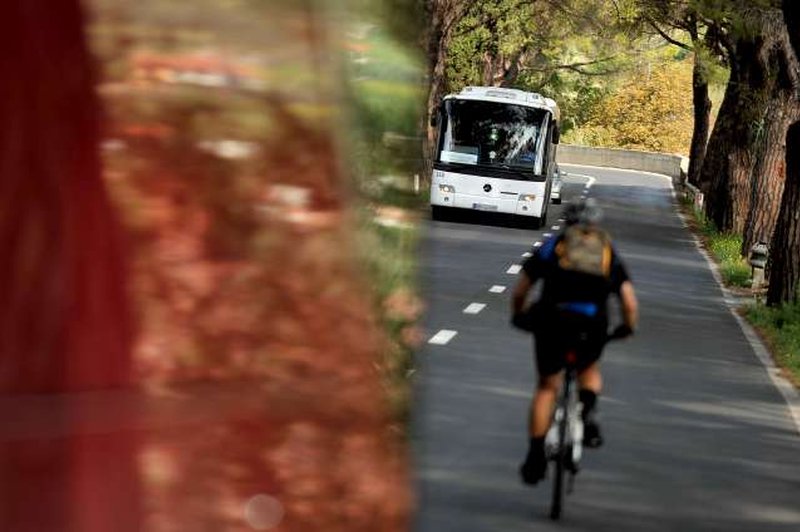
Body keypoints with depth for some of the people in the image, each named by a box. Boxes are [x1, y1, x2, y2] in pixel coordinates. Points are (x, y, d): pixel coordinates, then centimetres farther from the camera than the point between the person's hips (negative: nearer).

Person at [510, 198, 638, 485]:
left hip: (552, 320, -1)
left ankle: (536, 453, 5)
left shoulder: (552, 246, 18)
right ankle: (588, 413, 2)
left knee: (547, 386, 13)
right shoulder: (609, 252, 21)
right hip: (592, 324, 1)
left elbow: (519, 291, 17)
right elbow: (630, 303, 12)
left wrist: (517, 316, 34)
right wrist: (627, 327, 30)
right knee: (590, 370, 30)